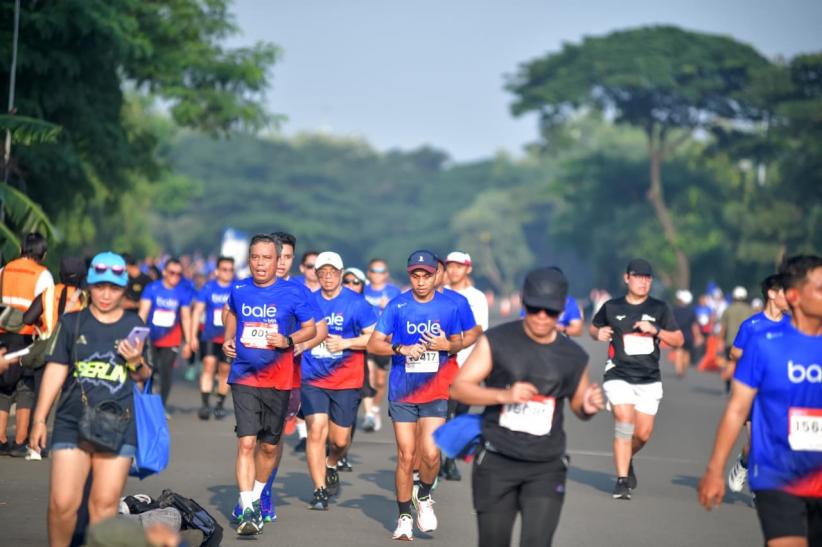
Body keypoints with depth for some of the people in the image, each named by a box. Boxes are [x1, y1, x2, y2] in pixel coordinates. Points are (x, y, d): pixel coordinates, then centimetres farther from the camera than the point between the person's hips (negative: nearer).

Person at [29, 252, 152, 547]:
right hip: (72, 423, 0)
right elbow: (55, 371, 6)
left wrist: (136, 361, -10)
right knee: (62, 503, -8)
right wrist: (39, 419, 4)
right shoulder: (71, 323, 6)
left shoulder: (134, 325, 8)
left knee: (105, 503, -2)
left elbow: (144, 377, 13)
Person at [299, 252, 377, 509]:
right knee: (316, 430, -13)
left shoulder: (356, 303, -4)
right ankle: (320, 491, -3)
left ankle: (331, 466, 41)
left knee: (340, 439, 5)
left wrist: (345, 343, -14)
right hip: (312, 379, 1)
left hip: (347, 381, -1)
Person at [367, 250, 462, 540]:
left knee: (431, 453, -12)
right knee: (405, 456, 1)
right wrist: (401, 349, -18)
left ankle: (424, 496, 19)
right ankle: (404, 517, 17)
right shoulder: (397, 306, -1)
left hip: (435, 391, 0)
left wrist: (447, 345, -9)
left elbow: (458, 343, 14)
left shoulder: (449, 306, 2)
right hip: (402, 392, 0)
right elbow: (373, 344, -1)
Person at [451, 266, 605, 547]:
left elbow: (577, 404, 16)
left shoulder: (574, 357, 1)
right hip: (496, 463, 0)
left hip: (547, 468, 1)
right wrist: (504, 395, -22)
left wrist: (588, 407, -8)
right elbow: (459, 387, -7)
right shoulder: (496, 341, -5)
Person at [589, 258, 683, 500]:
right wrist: (599, 333, -5)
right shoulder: (611, 307, 3)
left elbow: (678, 340, 3)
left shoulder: (659, 309, 4)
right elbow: (593, 327, 18)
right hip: (619, 375, -2)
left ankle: (626, 461, 33)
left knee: (643, 434, 1)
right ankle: (622, 479, -11)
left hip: (649, 379, 2)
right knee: (624, 422, -18)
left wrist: (655, 330, -13)